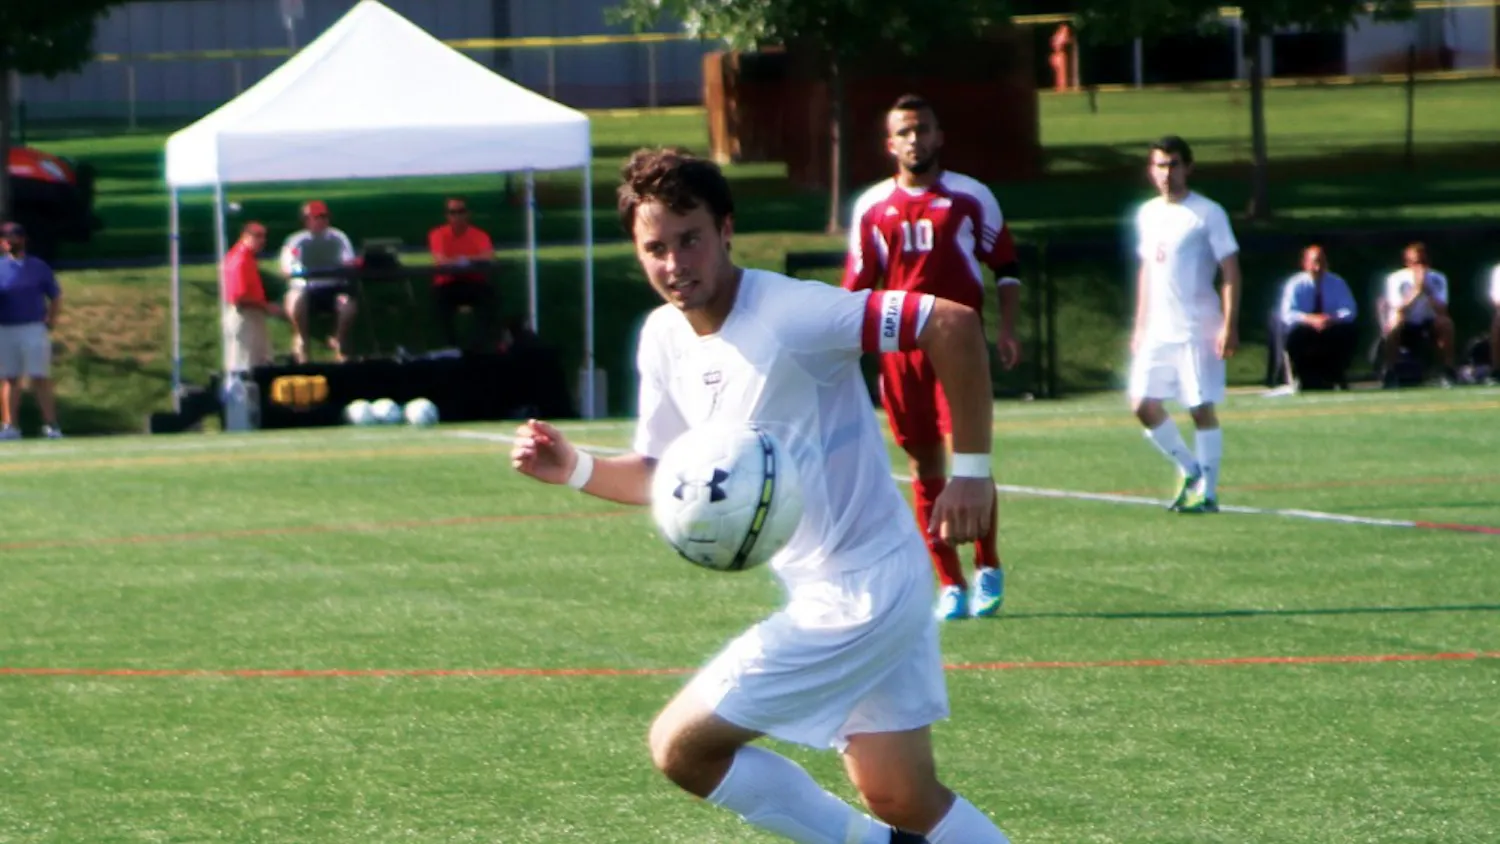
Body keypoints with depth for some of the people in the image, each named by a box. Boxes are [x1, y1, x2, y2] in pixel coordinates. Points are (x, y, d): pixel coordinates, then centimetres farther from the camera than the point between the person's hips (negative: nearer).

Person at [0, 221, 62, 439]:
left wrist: (51, 320, -1)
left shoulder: (38, 267, 8)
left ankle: (50, 425, -6)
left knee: (41, 378, -5)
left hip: (34, 329, -1)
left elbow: (55, 296, 12)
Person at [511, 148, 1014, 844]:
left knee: (681, 746, -7)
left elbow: (953, 323, -25)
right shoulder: (663, 341, 3)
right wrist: (574, 468, -4)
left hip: (860, 596, -8)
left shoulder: (790, 315, -22)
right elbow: (662, 475, 15)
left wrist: (972, 468, -21)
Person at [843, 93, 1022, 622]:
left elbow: (1006, 265, 11)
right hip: (899, 349, 2)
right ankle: (950, 586, 8)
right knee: (924, 466, 3)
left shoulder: (971, 198, 4)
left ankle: (988, 568, 2)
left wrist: (1006, 329, -1)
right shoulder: (872, 207, 9)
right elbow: (857, 288, 12)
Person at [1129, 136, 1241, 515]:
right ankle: (1190, 471, 19)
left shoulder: (1207, 214, -7)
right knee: (1144, 404, 1)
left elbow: (1231, 271, -9)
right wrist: (1140, 325, 18)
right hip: (1158, 330, 6)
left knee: (1201, 408, -4)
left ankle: (1207, 493, 3)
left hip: (1198, 330, -6)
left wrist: (1229, 326, -17)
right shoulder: (1147, 214, 12)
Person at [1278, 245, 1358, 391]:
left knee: (1349, 332, -29)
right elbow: (1288, 315, -17)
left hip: (1332, 331, 2)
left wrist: (1332, 318, -31)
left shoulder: (1337, 283, 0)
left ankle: (1336, 377, -14)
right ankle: (1307, 380, -20)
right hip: (1306, 331, -2)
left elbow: (1349, 311, -9)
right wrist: (1310, 319, -36)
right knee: (1296, 334, -36)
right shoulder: (1295, 285, -6)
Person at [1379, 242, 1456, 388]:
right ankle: (1391, 373, -23)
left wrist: (1427, 289, -31)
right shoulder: (1396, 279, -14)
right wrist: (1416, 290, -33)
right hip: (1405, 329, -2)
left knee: (1445, 322, -28)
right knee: (1393, 325, -36)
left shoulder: (1437, 279, -7)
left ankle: (1448, 372, -18)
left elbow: (1441, 310, -20)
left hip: (1428, 327, 2)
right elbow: (1399, 311, -25)